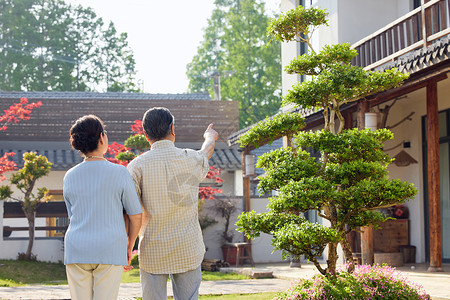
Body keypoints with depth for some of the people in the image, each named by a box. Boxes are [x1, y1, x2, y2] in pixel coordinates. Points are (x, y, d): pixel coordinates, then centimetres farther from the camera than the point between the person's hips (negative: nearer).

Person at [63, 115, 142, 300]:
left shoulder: (69, 177, 5)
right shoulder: (119, 173, -6)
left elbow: (73, 216, 13)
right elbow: (136, 216, -2)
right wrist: (129, 247, 14)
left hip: (76, 250, 3)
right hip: (110, 251, -3)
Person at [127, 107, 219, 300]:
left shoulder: (138, 165, -7)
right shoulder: (192, 160, -1)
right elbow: (207, 152, 25)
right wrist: (210, 137, 48)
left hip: (152, 253, -1)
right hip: (187, 251, 1)